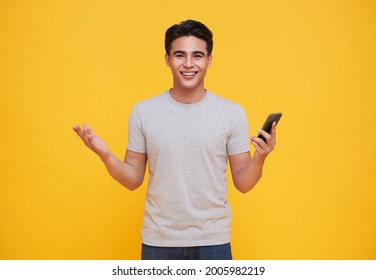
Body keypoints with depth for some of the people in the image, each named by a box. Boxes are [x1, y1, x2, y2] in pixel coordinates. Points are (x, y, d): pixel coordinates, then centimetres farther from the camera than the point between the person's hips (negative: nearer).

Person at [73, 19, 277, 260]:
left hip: (213, 240, 0)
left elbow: (243, 183, -1)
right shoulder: (143, 112, -3)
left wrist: (259, 158, -20)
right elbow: (133, 180, 1)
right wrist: (105, 155, -15)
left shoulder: (232, 113, -5)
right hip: (158, 240, 1)